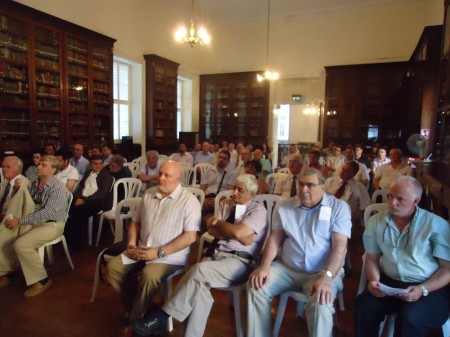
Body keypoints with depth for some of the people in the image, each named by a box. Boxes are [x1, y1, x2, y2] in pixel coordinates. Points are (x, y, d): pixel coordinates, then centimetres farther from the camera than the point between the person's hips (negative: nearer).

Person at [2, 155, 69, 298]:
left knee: (21, 244, -25)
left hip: (51, 225, -7)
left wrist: (20, 221, -26)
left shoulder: (58, 188, -17)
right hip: (34, 221, 8)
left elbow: (47, 213, -25)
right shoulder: (34, 184, 7)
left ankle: (41, 280, -9)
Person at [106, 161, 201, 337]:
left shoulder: (189, 201, -12)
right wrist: (131, 243, -2)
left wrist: (159, 252, -20)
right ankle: (138, 309, 6)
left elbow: (190, 236, -18)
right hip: (142, 251, 7)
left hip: (170, 256, -6)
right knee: (113, 267, -8)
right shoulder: (149, 194, 8)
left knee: (148, 275, -30)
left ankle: (134, 321, -5)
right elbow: (136, 221, 16)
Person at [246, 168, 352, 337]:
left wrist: (326, 277, -26)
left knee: (320, 304, -33)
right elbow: (274, 239, 5)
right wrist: (265, 266, -12)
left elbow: (339, 246, -12)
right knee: (256, 287, -18)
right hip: (286, 267, 3)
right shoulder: (284, 206, 6)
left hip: (323, 271, -3)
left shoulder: (339, 207, -4)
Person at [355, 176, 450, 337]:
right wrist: (373, 280, -9)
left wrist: (423, 289, -17)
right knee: (364, 305, -25)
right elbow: (372, 258, 9)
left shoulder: (436, 225, -5)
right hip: (388, 283, 3)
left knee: (409, 317, -31)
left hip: (431, 288, -2)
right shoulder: (376, 222, 6)